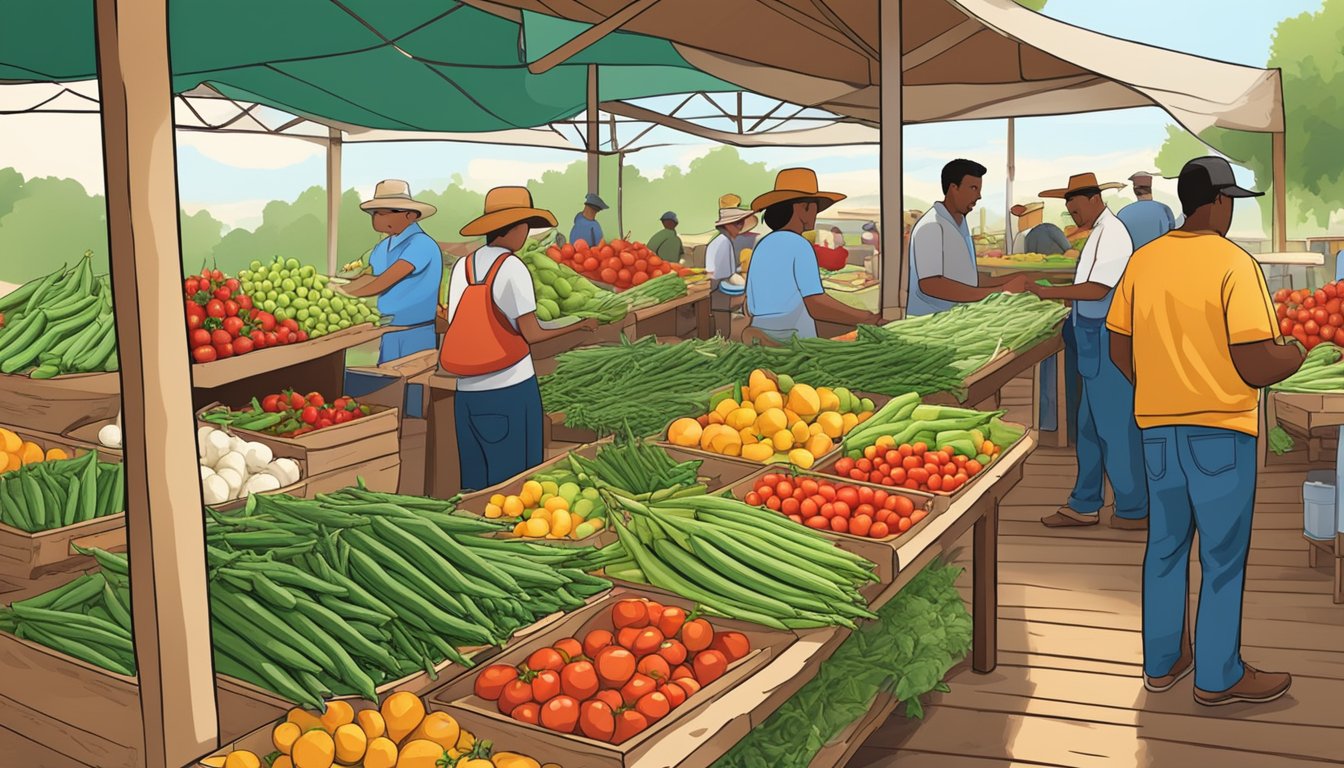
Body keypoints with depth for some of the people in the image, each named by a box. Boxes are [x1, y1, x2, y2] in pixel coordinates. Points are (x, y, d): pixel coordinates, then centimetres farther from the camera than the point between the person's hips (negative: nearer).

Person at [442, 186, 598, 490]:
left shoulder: (462, 267, 4)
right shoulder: (513, 267, -11)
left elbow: (454, 327, 6)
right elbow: (531, 334, -10)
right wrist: (579, 325, 5)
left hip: (469, 392, 5)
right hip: (511, 388, -5)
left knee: (476, 479, 13)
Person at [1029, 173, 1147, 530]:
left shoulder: (1112, 235, -14)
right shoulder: (1100, 232, 16)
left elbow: (1098, 289, -22)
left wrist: (1048, 292, -17)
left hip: (1107, 340, -10)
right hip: (1094, 340, 10)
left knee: (1114, 424, -2)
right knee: (1089, 425, 14)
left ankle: (1134, 510, 9)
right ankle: (1083, 506, 22)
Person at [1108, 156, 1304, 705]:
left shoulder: (1143, 260, 3)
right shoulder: (1235, 265, -15)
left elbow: (1120, 350, 8)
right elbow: (1256, 366, -20)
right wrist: (1294, 355, 1)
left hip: (1156, 426, 6)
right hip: (1220, 431, -6)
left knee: (1165, 546, 17)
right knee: (1223, 556, 7)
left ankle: (1162, 661, 29)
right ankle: (1218, 676, 19)